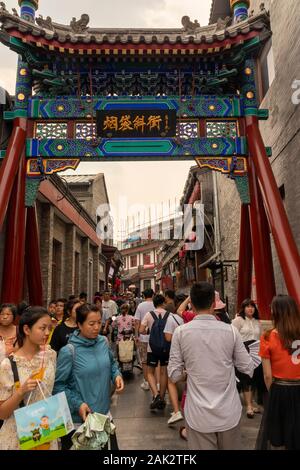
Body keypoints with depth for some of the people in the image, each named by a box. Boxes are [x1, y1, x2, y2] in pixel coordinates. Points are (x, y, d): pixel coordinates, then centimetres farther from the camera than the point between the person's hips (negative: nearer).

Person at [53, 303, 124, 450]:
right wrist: (77, 404, -22)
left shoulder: (103, 342, -5)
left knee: (110, 445, 20)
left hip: (104, 411, 5)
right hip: (80, 416, -5)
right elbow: (58, 385, -16)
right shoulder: (69, 351, -21)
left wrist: (116, 375, -7)